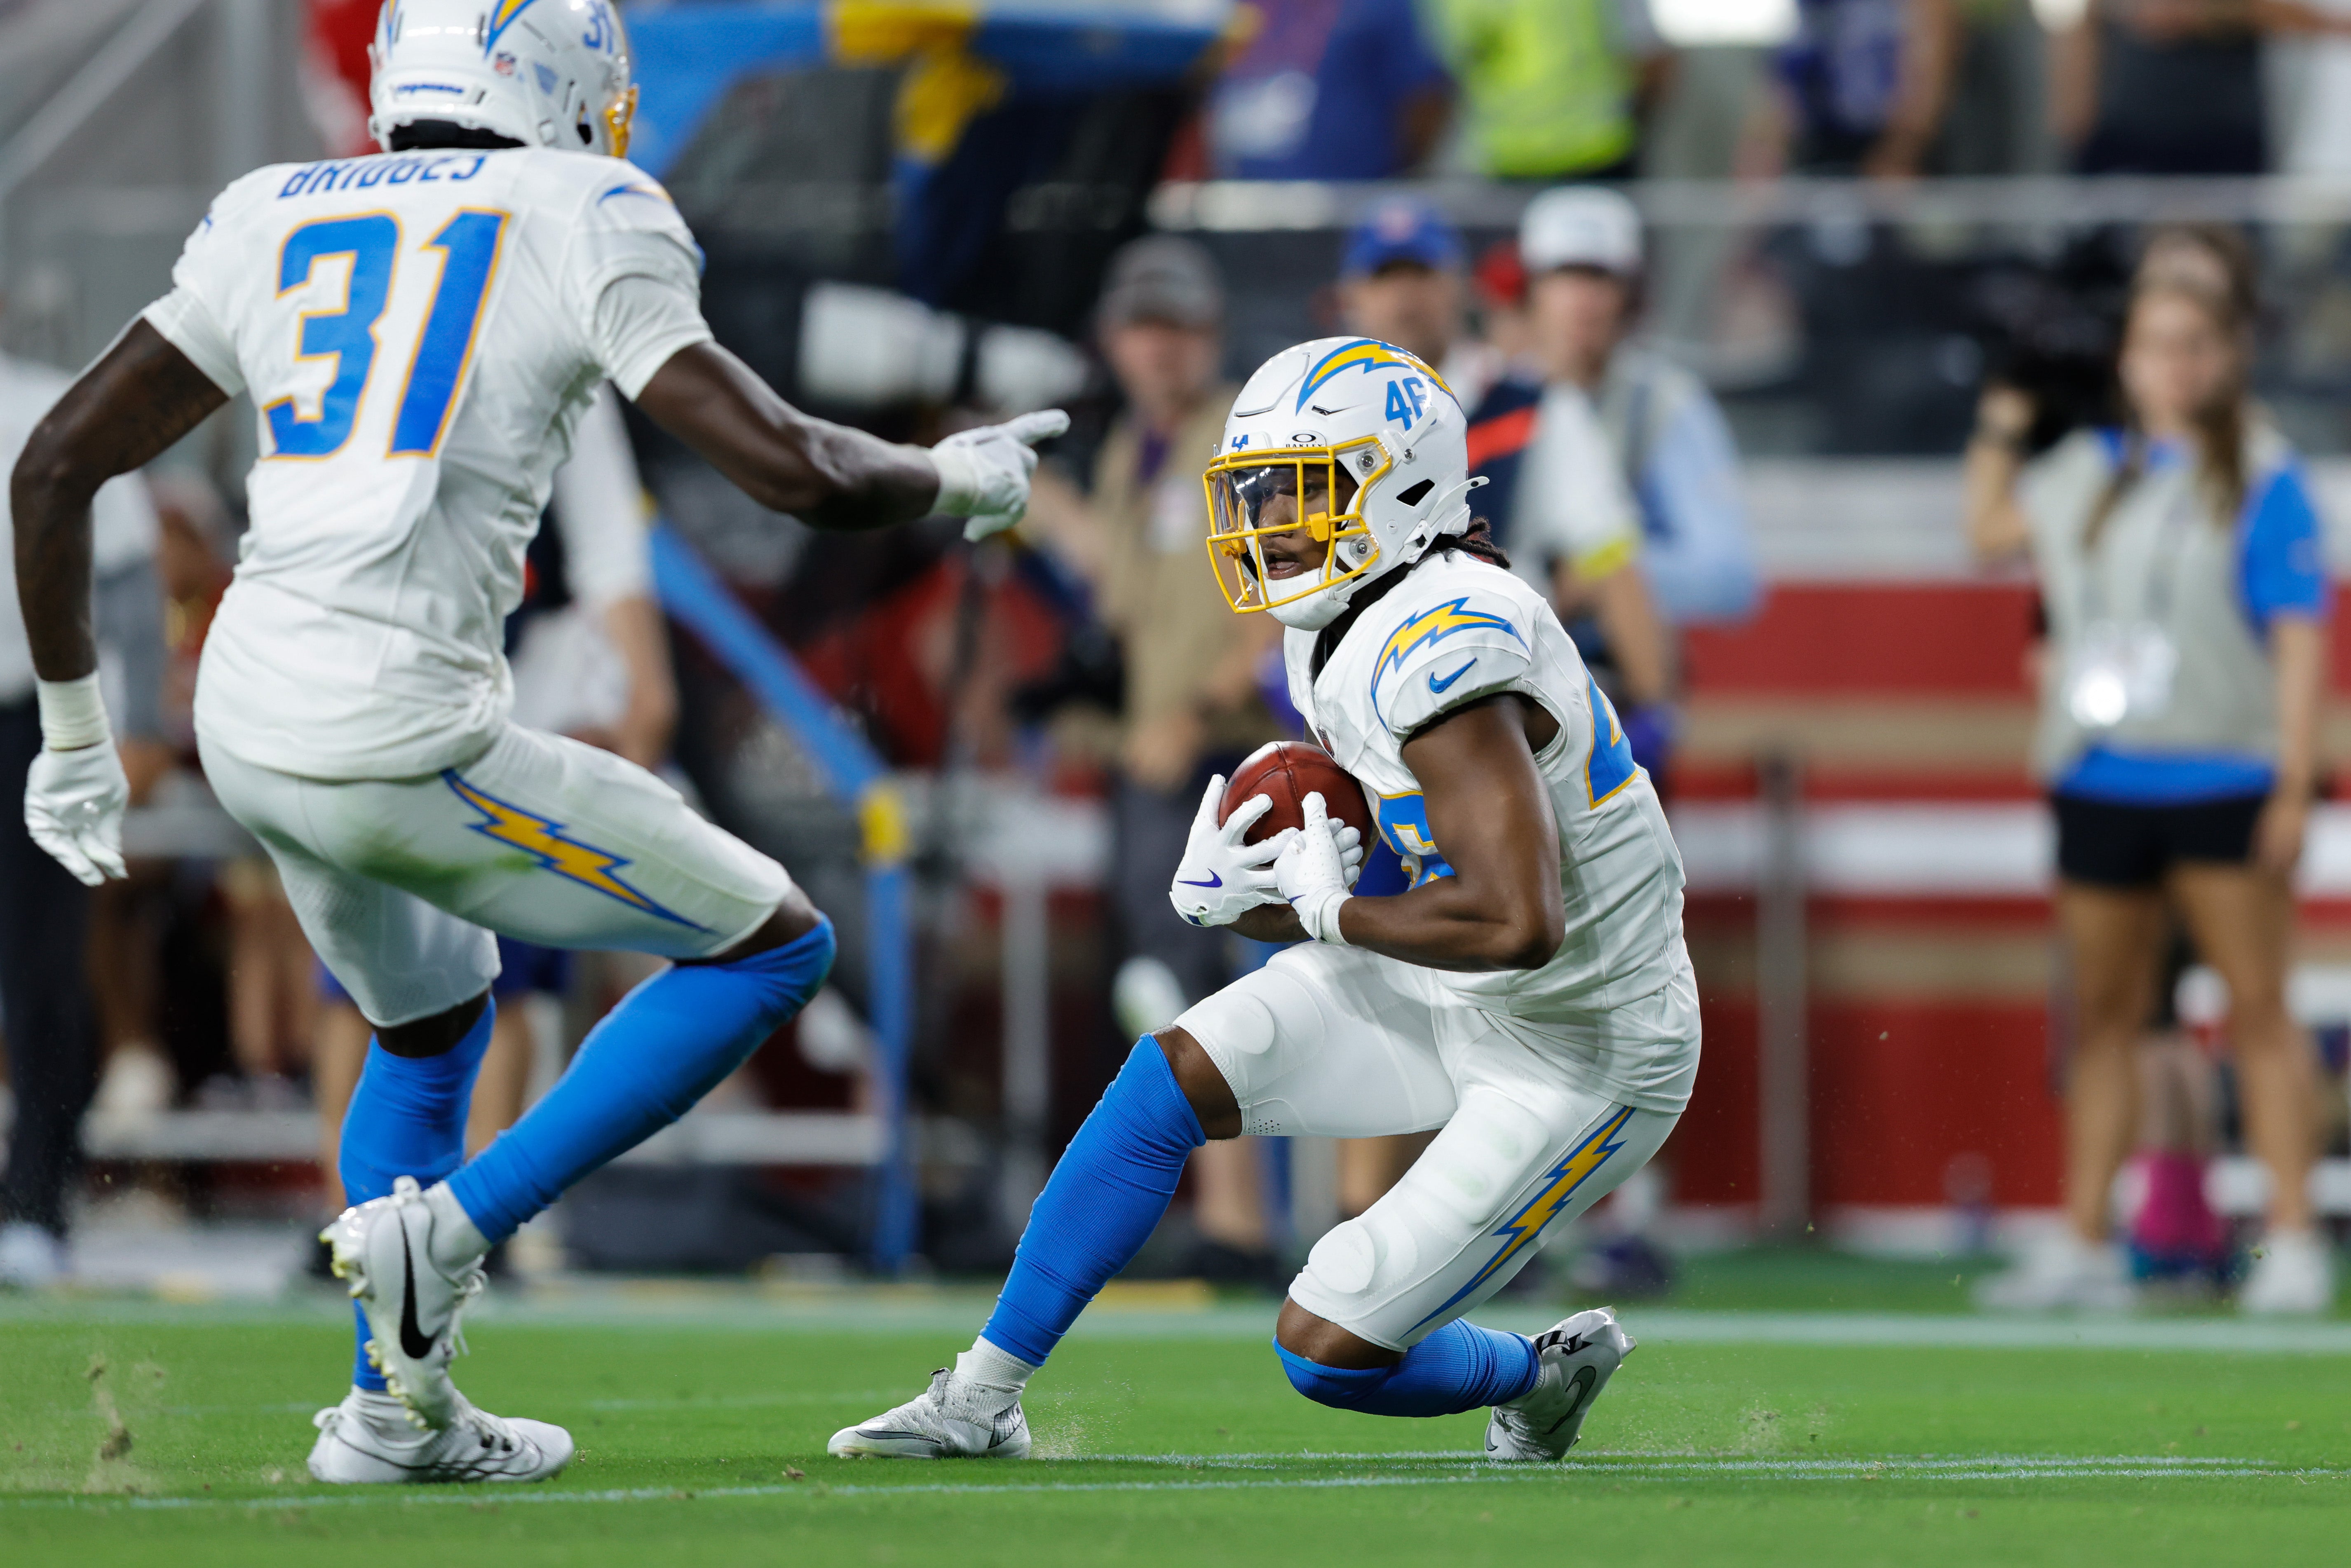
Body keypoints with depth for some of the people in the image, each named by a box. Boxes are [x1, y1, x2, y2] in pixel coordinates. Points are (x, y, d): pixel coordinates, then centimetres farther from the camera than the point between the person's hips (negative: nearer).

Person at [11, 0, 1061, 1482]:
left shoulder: (270, 222, 15)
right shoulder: (585, 225, -1)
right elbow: (797, 472, -7)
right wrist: (957, 478, 14)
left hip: (249, 725, 7)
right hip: (406, 740, -7)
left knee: (431, 1022, 33)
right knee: (776, 948, 9)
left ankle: (393, 1411, 33)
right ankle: (452, 1230, -1)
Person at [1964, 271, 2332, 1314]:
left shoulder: (2261, 481, -3)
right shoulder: (2088, 473, 12)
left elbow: (2300, 638, -7)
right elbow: (1992, 532, 30)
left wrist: (2293, 786, -13)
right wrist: (2000, 428, 19)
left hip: (2221, 784, -5)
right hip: (2101, 787, 5)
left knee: (2258, 1011, -5)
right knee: (2103, 1017, 8)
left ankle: (2292, 1243, -4)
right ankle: (2084, 1247, 13)